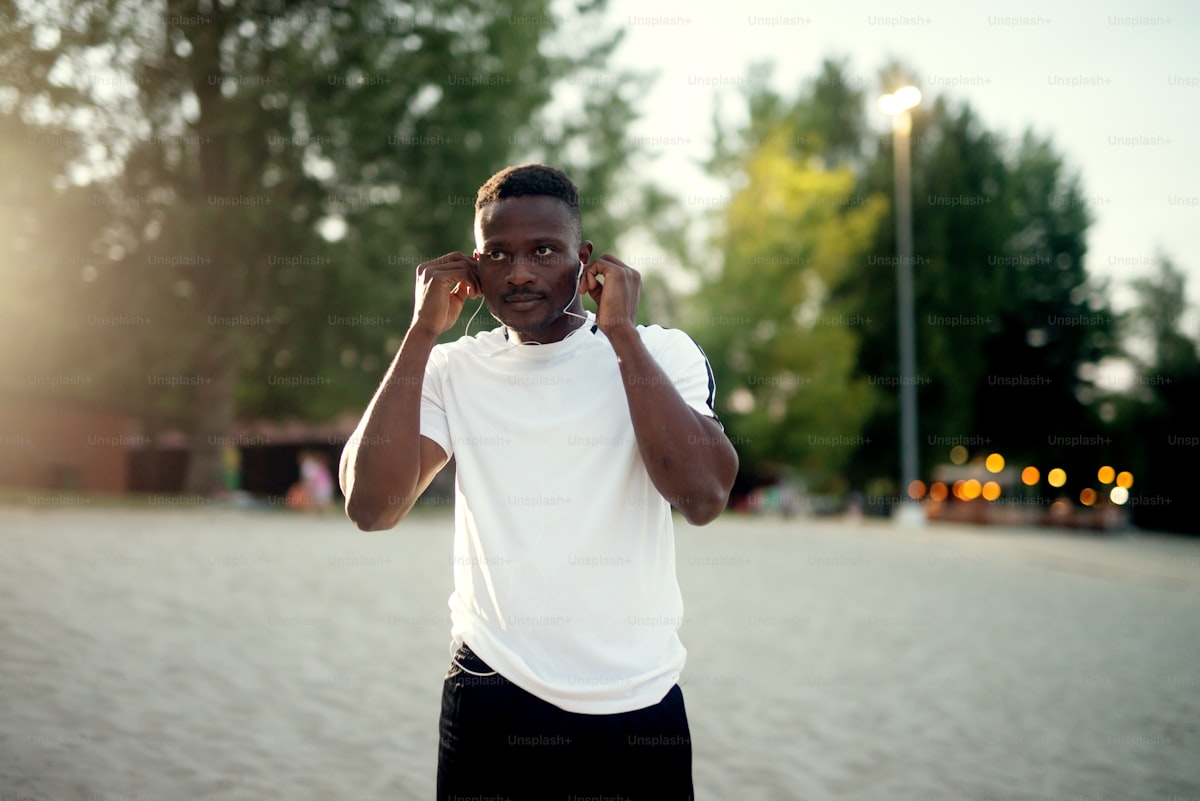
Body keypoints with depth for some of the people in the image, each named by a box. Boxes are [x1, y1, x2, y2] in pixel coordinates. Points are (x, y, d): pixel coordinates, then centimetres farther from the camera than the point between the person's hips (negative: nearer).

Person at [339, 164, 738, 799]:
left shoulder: (662, 354, -2)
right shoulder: (450, 369, 3)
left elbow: (703, 496, -19)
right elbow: (370, 506, -12)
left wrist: (621, 331, -16)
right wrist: (422, 332, -11)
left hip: (639, 703, 0)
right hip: (491, 693, 1)